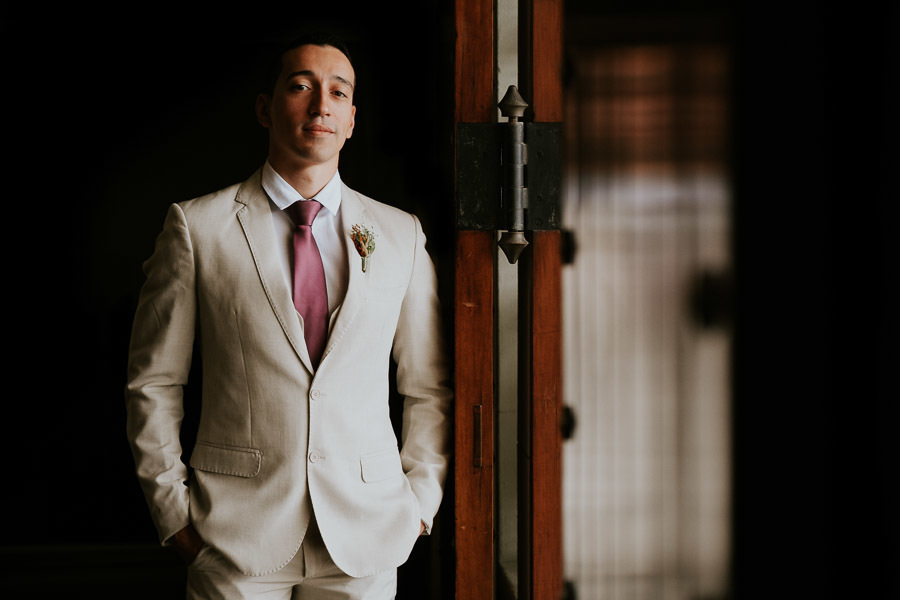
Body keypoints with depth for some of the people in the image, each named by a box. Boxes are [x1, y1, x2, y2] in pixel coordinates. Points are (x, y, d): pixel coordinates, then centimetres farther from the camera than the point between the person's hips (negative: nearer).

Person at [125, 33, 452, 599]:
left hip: (366, 537, 2)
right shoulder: (197, 227, -1)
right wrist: (173, 509, 0)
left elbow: (430, 388, 12)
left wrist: (421, 499, 4)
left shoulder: (402, 234, 6)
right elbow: (154, 384, 3)